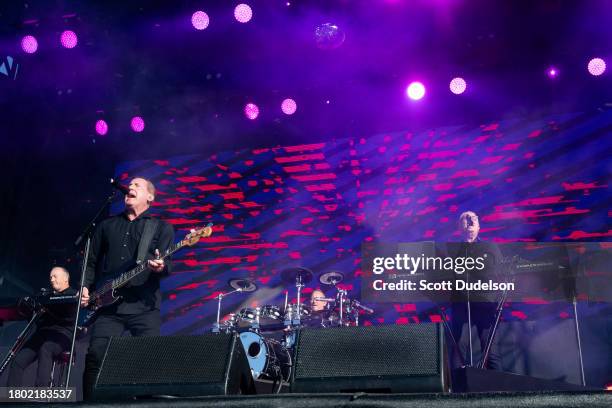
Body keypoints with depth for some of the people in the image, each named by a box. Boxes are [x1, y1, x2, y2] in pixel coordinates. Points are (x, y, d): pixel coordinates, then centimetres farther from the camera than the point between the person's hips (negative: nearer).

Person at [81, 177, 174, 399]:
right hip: (108, 304, 2)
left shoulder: (162, 228, 11)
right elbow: (92, 262, 20)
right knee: (96, 355, -9)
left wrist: (161, 267, -25)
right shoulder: (107, 225, 20)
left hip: (144, 306, -2)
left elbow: (168, 264, -2)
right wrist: (85, 287, 4)